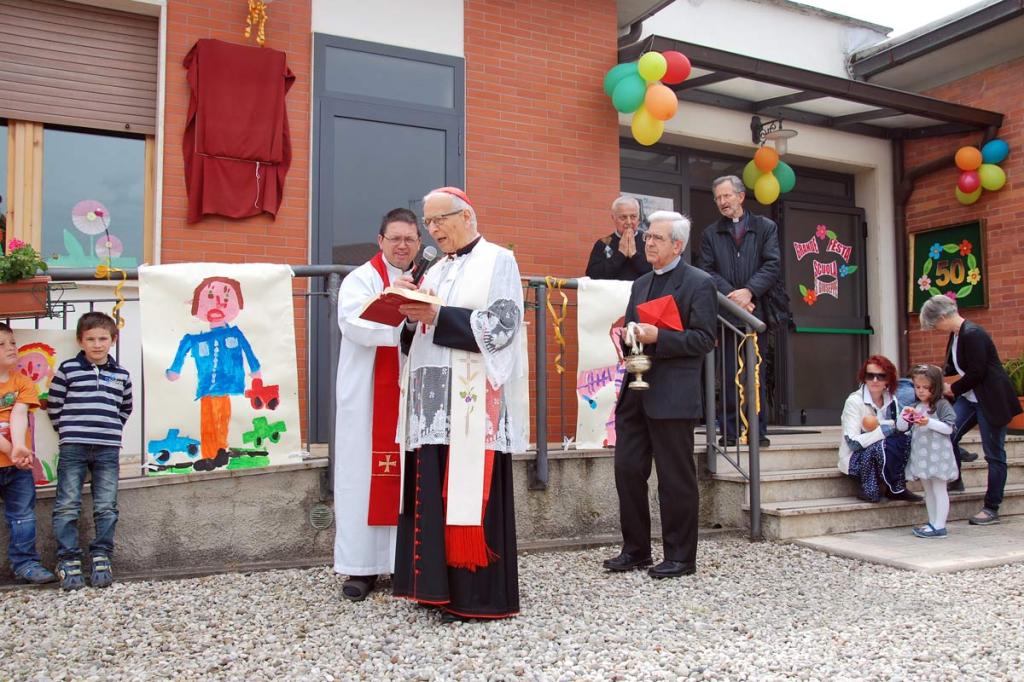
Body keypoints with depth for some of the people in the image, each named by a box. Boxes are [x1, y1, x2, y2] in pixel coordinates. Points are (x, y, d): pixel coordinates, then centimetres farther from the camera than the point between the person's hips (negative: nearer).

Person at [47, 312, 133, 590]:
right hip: (73, 447, -2)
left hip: (108, 449, 2)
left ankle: (101, 558, 13)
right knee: (67, 506, -2)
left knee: (106, 507, 3)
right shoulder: (68, 369, 3)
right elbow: (54, 405, 6)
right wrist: (69, 431, 4)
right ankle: (68, 561, 5)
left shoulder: (121, 374, 9)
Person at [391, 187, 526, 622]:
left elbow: (501, 326, -12)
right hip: (433, 403, 7)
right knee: (433, 496, 6)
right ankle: (440, 584, 15)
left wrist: (437, 316, -15)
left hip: (475, 403, -7)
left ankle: (478, 594, 4)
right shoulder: (436, 271, 21)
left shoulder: (497, 261, 1)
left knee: (471, 496, -5)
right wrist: (411, 313, 0)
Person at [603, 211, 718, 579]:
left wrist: (657, 337, -20)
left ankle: (680, 557, 15)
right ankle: (635, 550, 22)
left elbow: (704, 338, -11)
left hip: (672, 396, -7)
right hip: (635, 393, 7)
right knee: (628, 470, 8)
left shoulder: (699, 283, -5)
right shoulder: (641, 284, 18)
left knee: (676, 479, 2)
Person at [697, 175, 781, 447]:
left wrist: (749, 291, -14)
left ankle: (758, 431, 8)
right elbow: (706, 270, 3)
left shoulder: (766, 227, 11)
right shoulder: (710, 234, 13)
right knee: (728, 374, -1)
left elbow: (772, 265, 0)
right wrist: (731, 295, -12)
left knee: (757, 373, 3)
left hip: (756, 310, 0)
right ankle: (729, 431, 3)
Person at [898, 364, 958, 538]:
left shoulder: (942, 405, -8)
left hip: (937, 454, -7)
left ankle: (939, 527, -1)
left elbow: (948, 428, -13)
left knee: (939, 490, -3)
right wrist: (904, 414, -11)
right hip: (920, 455, 7)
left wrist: (929, 422, -22)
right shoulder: (914, 407, 11)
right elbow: (901, 427, 7)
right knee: (928, 491, 14)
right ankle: (932, 523, 22)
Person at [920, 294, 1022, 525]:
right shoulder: (956, 335, 6)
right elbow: (954, 367, 18)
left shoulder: (972, 334, -21)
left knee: (994, 454, 1)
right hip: (970, 398, 9)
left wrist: (952, 389, -10)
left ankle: (992, 509, 9)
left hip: (992, 401, -9)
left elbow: (976, 374, -22)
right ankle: (955, 480, 20)